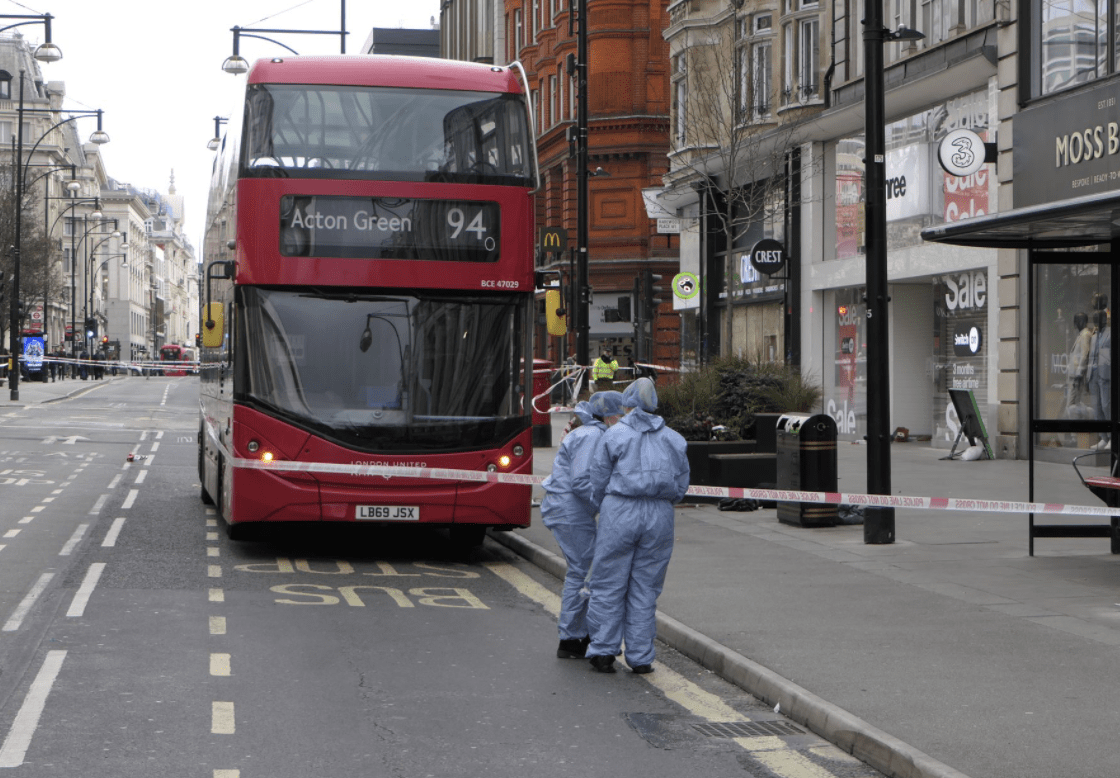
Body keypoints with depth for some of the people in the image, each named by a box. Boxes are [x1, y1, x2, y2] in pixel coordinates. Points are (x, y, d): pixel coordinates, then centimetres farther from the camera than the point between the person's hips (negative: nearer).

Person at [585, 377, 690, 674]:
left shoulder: (614, 435, -1)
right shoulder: (674, 440, 9)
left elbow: (599, 482, 2)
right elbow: (681, 486, 9)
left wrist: (603, 510, 19)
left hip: (619, 514, -3)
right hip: (660, 516, 3)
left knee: (608, 584, 6)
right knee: (644, 588, 8)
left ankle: (603, 650, 4)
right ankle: (640, 658, 9)